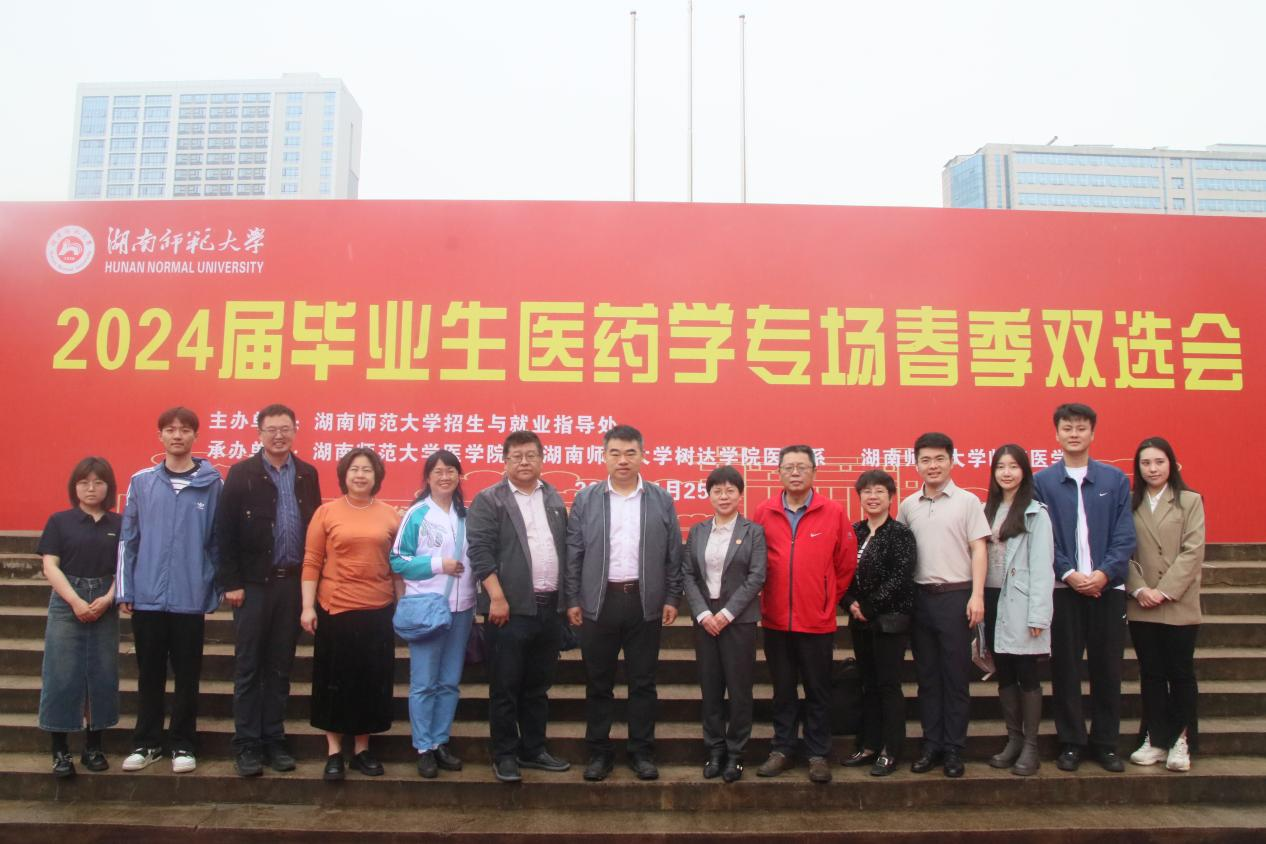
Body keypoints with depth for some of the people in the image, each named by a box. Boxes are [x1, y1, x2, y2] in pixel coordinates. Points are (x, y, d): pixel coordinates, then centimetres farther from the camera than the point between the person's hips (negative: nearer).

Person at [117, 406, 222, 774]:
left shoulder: (212, 483, -1)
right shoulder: (141, 481, 3)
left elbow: (218, 540, 2)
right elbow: (128, 539, 6)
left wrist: (215, 592, 1)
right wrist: (124, 591, 2)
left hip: (191, 597, -1)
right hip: (146, 596, 1)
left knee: (187, 676, 8)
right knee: (149, 674, 12)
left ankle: (183, 744, 19)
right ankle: (147, 742, 24)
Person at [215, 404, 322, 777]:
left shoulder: (308, 475, 7)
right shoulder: (241, 474, -3)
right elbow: (225, 532, -6)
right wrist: (231, 582, -11)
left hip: (293, 582, 3)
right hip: (254, 582, -3)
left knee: (280, 667, 10)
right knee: (248, 667, 5)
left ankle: (274, 740, 20)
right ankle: (246, 744, 14)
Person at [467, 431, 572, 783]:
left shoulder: (554, 498, 13)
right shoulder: (489, 500, -3)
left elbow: (564, 546, 15)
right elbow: (480, 551, -11)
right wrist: (497, 598, -18)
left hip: (550, 607, 5)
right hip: (511, 608, -5)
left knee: (538, 686, 14)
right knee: (505, 688, 2)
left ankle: (534, 749, 24)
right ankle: (505, 755, 14)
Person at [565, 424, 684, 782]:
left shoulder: (661, 499, 4)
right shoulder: (585, 499, 3)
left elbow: (673, 553, 5)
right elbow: (573, 553, 3)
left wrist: (672, 598, 1)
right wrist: (572, 600, 0)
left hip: (645, 603, 0)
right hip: (599, 602, 0)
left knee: (643, 682, 8)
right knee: (598, 683, 7)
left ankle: (642, 752, 20)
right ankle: (599, 752, 20)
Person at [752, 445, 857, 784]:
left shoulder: (833, 512, -4)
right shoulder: (763, 512, -1)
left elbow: (846, 563, 3)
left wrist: (829, 598, 7)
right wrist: (767, 596, 8)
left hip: (818, 621, -1)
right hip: (775, 620, 1)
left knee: (818, 692, 9)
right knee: (783, 690, 13)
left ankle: (818, 754, 21)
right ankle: (782, 750, 25)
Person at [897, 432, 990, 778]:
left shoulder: (967, 501, -2)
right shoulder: (908, 506, 8)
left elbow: (978, 550, -4)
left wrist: (977, 596, -11)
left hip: (956, 596, -3)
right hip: (920, 596, 3)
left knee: (956, 676, 3)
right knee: (927, 675, 10)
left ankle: (954, 750, 12)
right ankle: (932, 746, 18)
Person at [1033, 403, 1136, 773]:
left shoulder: (1115, 479, 6)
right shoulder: (1042, 482, 3)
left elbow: (1125, 536, 1)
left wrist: (1104, 573, -12)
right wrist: (1069, 574, -13)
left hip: (1108, 587, 1)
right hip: (1063, 589, -1)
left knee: (1107, 668, 7)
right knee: (1065, 669, 5)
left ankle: (1106, 743, 19)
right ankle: (1070, 743, 16)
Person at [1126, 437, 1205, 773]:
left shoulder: (1190, 501, 1)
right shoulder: (1130, 504, 7)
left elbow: (1193, 552, -6)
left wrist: (1165, 591, -13)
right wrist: (1140, 589, -12)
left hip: (1179, 605, -2)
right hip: (1141, 606, 2)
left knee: (1180, 673, 5)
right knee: (1151, 674, 8)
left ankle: (1181, 741, 16)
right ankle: (1156, 740, 16)